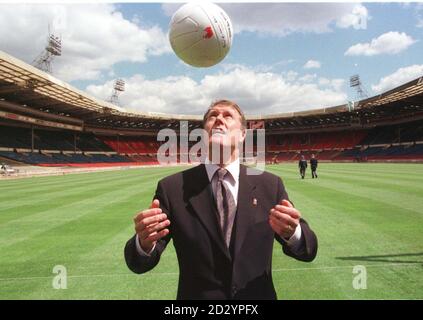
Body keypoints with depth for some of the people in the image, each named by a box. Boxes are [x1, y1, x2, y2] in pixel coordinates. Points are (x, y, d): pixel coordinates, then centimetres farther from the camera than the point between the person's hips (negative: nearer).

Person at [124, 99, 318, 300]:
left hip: (258, 296, 2)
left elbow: (308, 250, -5)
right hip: (196, 296, -1)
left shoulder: (270, 185, -8)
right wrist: (144, 243, -34)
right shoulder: (172, 188, -12)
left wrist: (293, 233, -27)